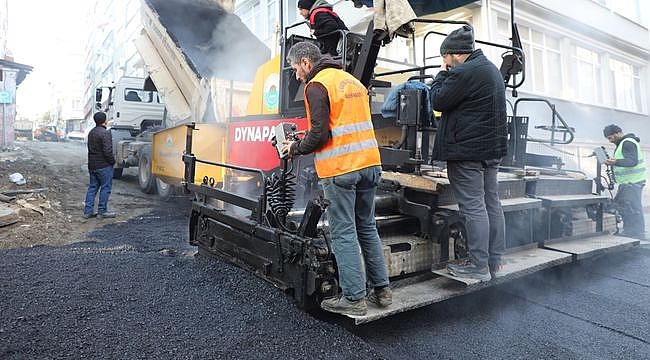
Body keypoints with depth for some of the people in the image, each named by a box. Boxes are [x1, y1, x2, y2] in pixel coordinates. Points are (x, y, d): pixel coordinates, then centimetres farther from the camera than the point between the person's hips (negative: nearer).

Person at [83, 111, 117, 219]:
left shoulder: (91, 132, 13)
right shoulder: (105, 133, -16)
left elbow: (90, 149, 17)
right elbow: (107, 151, -21)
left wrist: (91, 164, 19)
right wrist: (113, 161, -7)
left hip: (92, 165, 9)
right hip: (104, 166, -9)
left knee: (92, 187, 13)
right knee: (105, 188, 0)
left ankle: (87, 211, 14)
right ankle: (102, 211, 3)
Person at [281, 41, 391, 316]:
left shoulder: (316, 86, -6)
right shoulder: (353, 81, 19)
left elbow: (319, 134, -15)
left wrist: (295, 148, 3)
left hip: (339, 169, -8)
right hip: (369, 164, 8)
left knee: (344, 233, 1)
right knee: (367, 227, 16)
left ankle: (354, 298, 7)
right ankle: (381, 289, 23)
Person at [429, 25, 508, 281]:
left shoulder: (464, 72, -14)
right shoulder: (491, 68, 19)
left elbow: (438, 101, -9)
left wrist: (442, 74, 2)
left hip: (468, 149, -10)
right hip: (493, 147, 10)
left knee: (473, 207, -6)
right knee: (491, 203, 11)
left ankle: (479, 266, 0)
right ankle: (495, 262, 19)